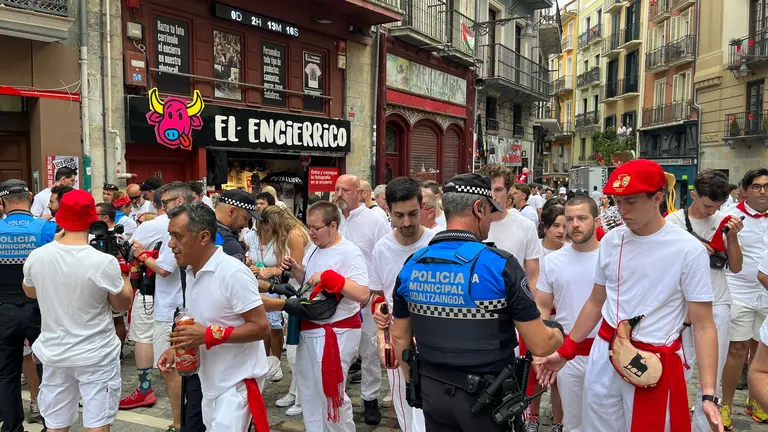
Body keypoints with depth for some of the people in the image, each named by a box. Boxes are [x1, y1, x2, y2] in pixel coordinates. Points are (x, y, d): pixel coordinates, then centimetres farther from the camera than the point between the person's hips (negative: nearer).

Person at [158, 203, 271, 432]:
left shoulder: (233, 273, -22)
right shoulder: (191, 272, 5)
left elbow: (262, 327, -22)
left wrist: (210, 335, -27)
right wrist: (177, 348, 1)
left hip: (238, 381, -8)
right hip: (210, 381, 9)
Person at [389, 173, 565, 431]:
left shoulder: (411, 266, -5)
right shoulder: (500, 265, -19)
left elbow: (399, 338, 5)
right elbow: (539, 345, -15)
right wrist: (561, 335, 7)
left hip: (432, 393, 4)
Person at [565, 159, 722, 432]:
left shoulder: (688, 249, -12)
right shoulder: (611, 241, 1)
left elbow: (703, 326, -11)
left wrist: (709, 395, -18)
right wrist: (564, 351, 11)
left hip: (654, 364, -4)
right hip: (603, 357, 4)